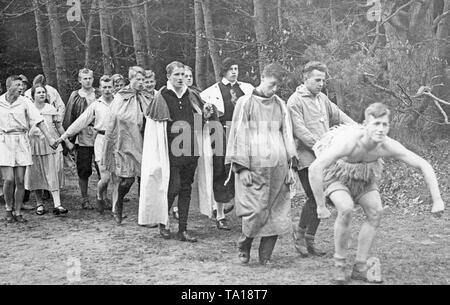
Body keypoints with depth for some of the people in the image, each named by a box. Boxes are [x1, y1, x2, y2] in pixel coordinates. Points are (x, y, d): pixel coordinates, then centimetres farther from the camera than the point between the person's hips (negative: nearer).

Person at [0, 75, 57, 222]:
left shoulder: (25, 102, 1)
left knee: (20, 181, 1)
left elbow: (39, 121, -4)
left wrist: (49, 138, -12)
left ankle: (18, 212, 13)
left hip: (21, 141, 1)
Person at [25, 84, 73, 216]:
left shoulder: (51, 109, 6)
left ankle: (57, 204, -11)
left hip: (52, 144, 0)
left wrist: (67, 141, 13)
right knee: (36, 174, 5)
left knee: (53, 174, -6)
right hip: (34, 145, 0)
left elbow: (59, 127, 12)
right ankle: (39, 204, 17)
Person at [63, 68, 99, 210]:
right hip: (82, 138, -1)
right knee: (83, 170, 3)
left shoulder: (99, 95, 5)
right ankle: (84, 199, 14)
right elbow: (68, 118, 4)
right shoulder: (75, 96, 3)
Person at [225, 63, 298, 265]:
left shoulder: (280, 105, 17)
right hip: (254, 166, -4)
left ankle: (265, 256, 11)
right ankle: (244, 245, 15)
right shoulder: (245, 102, 4)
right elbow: (239, 134, 0)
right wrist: (241, 167, -7)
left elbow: (287, 133, 19)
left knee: (277, 213, 0)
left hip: (278, 166, 4)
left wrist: (290, 165, 10)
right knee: (255, 211, -11)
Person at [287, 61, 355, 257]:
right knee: (314, 198, -14)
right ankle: (300, 232, 9)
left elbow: (339, 117, 23)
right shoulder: (295, 101, -5)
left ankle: (310, 240, 14)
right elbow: (300, 130, -13)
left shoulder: (322, 99, 18)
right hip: (306, 157, -7)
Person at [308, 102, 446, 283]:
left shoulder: (388, 146, -29)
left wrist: (437, 200, -26)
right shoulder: (348, 142, -42)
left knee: (376, 212, -10)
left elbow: (425, 166, -20)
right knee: (346, 209, -29)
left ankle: (360, 268, 2)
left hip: (363, 175, 5)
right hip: (335, 174, -5)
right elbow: (314, 169, -46)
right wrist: (321, 206, -40)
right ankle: (340, 266, -11)